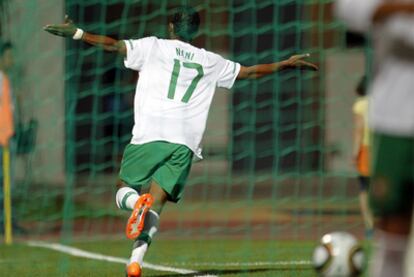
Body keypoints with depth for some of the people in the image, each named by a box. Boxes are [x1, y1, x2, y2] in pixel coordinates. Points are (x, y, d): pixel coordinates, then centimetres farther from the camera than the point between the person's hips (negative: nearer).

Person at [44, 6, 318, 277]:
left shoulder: (154, 47, 10)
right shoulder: (211, 61, 20)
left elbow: (114, 45, 2)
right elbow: (251, 72, 29)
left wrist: (76, 32, 6)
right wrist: (287, 64, 42)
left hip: (150, 134, -2)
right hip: (186, 142, 2)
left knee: (125, 190, 14)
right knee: (157, 204, 0)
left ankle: (137, 201, -23)